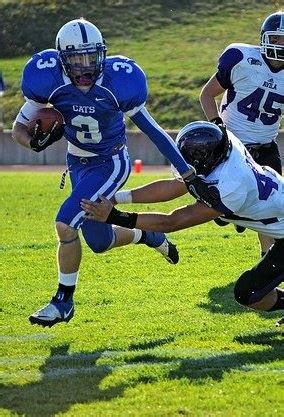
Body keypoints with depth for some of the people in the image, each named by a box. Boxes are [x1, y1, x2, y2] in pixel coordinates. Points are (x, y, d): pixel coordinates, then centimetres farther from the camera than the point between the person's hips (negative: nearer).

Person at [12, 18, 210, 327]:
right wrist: (38, 142, -33)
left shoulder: (116, 84, -25)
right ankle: (151, 236, 42)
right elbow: (19, 129, -9)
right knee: (100, 242, 11)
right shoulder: (51, 83, -20)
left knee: (65, 224, -20)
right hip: (77, 164, 4)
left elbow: (153, 131, -16)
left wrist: (188, 174, -14)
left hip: (110, 164, -4)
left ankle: (63, 301, -2)